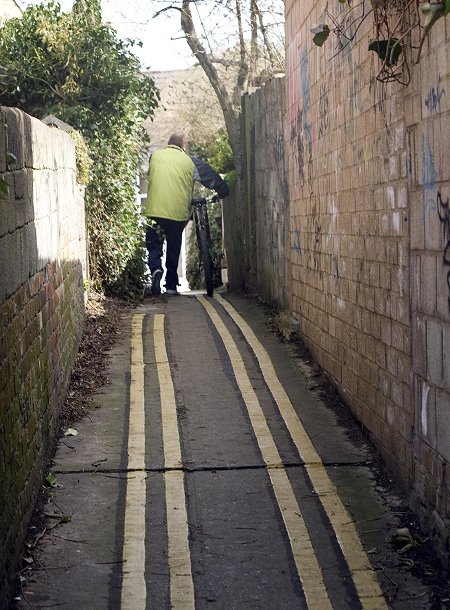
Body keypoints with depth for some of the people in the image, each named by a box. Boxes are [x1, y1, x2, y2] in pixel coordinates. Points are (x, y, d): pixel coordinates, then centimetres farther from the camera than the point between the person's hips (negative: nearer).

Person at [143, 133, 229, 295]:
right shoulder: (190, 161, 5)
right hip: (178, 212, 0)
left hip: (155, 210, 0)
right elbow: (211, 176, 11)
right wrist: (222, 192, 28)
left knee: (153, 245, 11)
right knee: (174, 249, 15)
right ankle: (171, 286, 17)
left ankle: (155, 269, -18)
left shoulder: (155, 156, 10)